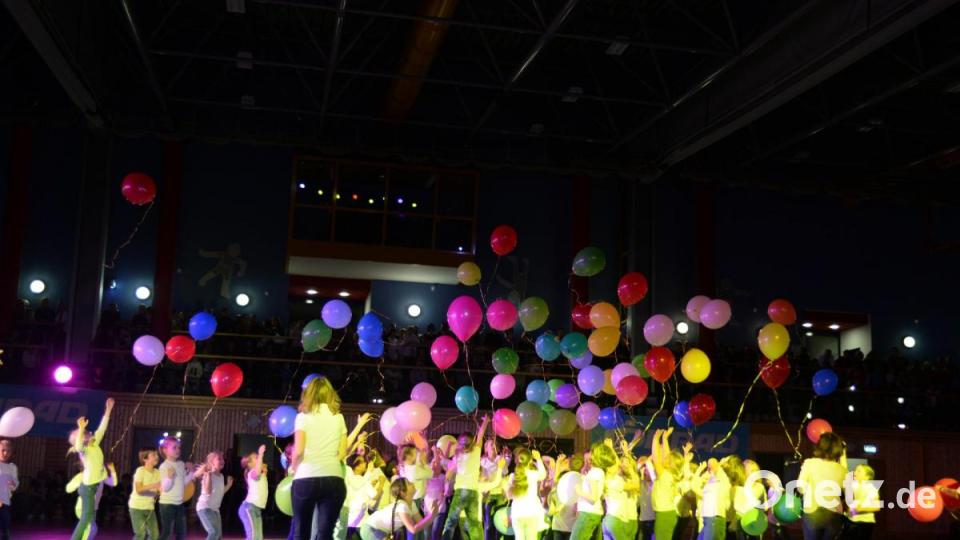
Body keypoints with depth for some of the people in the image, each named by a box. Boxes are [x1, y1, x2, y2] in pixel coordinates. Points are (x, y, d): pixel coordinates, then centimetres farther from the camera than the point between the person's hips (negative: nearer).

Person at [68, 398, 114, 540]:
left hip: (95, 485, 8)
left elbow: (102, 428, 12)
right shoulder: (83, 449, -12)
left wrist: (108, 410, 10)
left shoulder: (95, 444, 8)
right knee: (86, 519, -7)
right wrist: (81, 428, -43)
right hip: (88, 486, -8)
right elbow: (78, 446, -37)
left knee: (89, 519, 11)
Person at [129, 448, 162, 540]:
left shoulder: (157, 472, 3)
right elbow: (139, 489, -23)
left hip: (150, 507, 6)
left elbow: (159, 492, 1)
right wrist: (153, 485, -34)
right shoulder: (140, 470, -14)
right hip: (137, 507, -6)